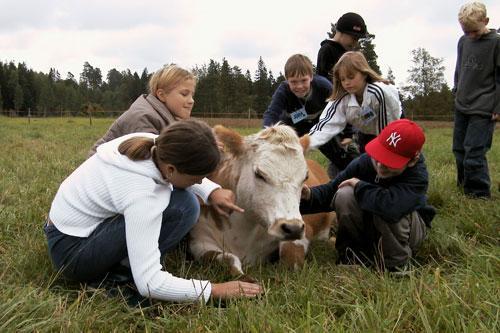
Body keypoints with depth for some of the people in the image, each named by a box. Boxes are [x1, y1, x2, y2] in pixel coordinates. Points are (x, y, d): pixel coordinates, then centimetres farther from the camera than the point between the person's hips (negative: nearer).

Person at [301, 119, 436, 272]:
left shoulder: (418, 177, -32)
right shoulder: (364, 162, -18)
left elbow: (391, 207, -51)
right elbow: (331, 190, -10)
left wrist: (359, 185, -33)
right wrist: (310, 195, -34)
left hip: (408, 229, -4)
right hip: (370, 228, 4)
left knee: (385, 209, -38)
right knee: (344, 196, -25)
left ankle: (396, 263, -15)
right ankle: (354, 251, -4)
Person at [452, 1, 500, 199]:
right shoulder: (463, 41, 7)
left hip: (483, 109, -6)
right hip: (462, 105, 6)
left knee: (474, 152, -11)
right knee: (459, 149, 14)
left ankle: (479, 194, 0)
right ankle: (464, 184, 30)